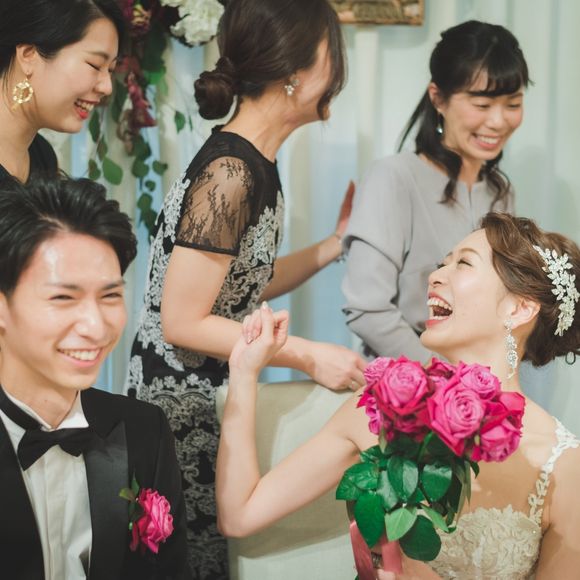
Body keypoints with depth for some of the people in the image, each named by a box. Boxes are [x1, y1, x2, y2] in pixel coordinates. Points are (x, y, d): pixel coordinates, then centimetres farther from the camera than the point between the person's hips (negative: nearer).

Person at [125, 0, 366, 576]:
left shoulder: (252, 163, 5)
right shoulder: (229, 175, -23)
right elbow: (183, 323, -22)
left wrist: (334, 245, 9)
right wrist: (310, 357, -19)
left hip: (210, 398, 9)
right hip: (180, 404, -9)